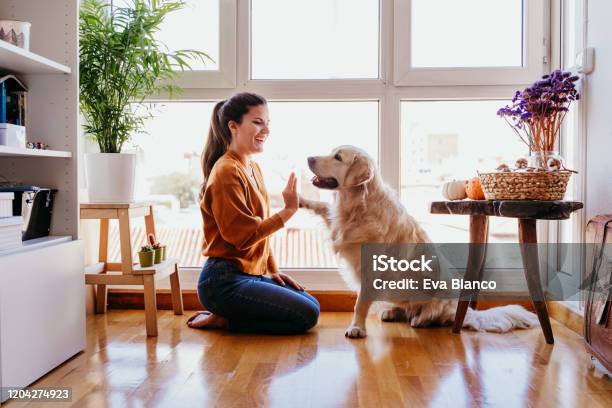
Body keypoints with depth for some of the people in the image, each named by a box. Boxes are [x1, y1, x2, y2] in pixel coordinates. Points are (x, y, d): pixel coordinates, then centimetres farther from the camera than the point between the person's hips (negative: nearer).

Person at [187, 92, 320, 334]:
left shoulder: (253, 169, 12)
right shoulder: (227, 172, -16)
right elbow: (244, 236, -21)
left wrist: (272, 270, 11)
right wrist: (288, 211, -20)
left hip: (252, 274, 9)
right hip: (224, 281, -9)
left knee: (312, 305, 12)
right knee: (306, 316, -11)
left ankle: (225, 317, 11)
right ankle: (222, 320, -2)